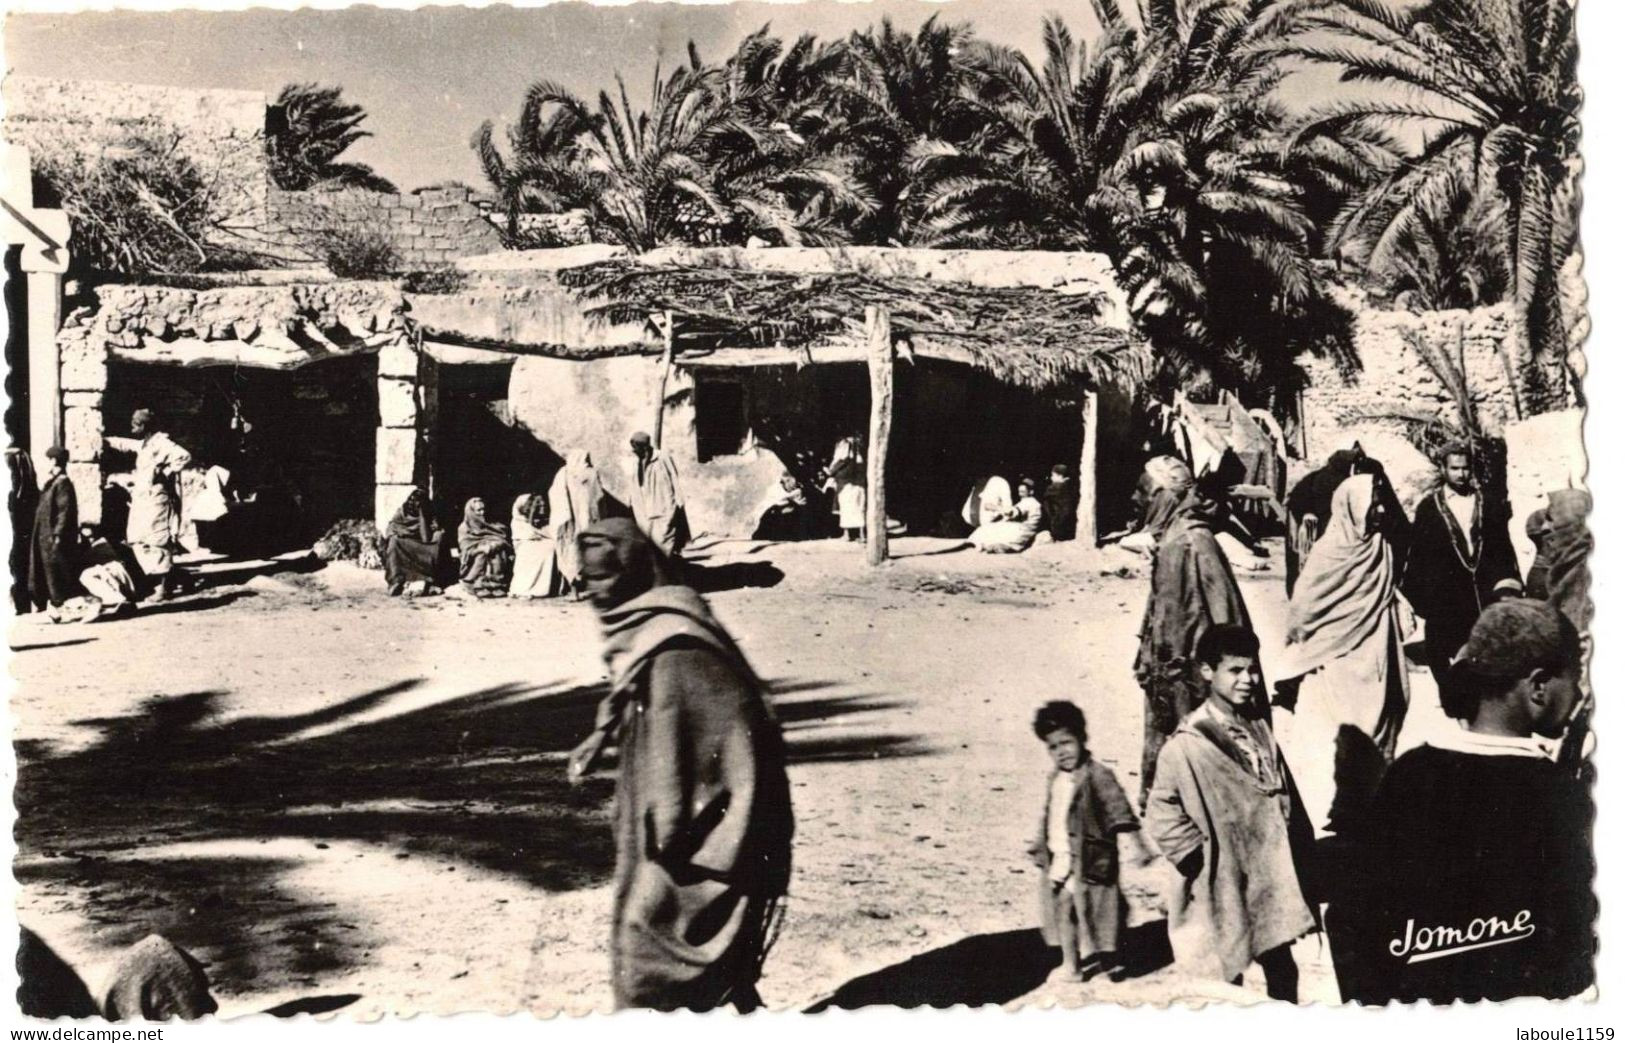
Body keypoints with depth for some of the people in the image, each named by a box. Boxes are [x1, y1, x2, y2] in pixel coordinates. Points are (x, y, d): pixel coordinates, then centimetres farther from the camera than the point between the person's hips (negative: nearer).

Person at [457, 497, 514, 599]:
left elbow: (503, 537, 6)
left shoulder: (490, 525, 19)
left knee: (498, 555, -29)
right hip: (473, 559, -2)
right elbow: (466, 546, -6)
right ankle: (479, 587, -40)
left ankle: (497, 586, -37)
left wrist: (492, 545, -16)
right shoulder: (464, 528, 8)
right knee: (481, 556, -34)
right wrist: (482, 547, -23)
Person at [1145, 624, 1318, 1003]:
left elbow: (1286, 800, 15)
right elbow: (1161, 817, -16)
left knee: (1282, 972, 16)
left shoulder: (1259, 729, 6)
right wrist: (1201, 860, -14)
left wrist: (1302, 855, 10)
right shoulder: (1188, 745, -17)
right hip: (1224, 890, -6)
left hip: (1272, 882, 7)